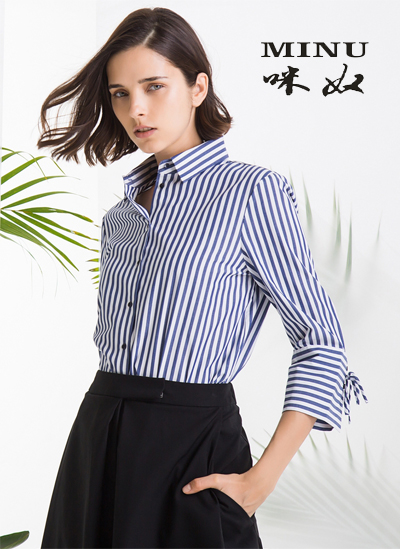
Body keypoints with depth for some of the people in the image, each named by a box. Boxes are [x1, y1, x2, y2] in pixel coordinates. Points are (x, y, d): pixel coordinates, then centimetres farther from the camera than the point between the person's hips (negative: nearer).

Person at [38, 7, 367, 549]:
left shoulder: (250, 191, -7)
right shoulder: (120, 215, 13)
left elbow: (322, 344, -10)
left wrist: (261, 479, -15)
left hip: (192, 439, -6)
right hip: (96, 441, 6)